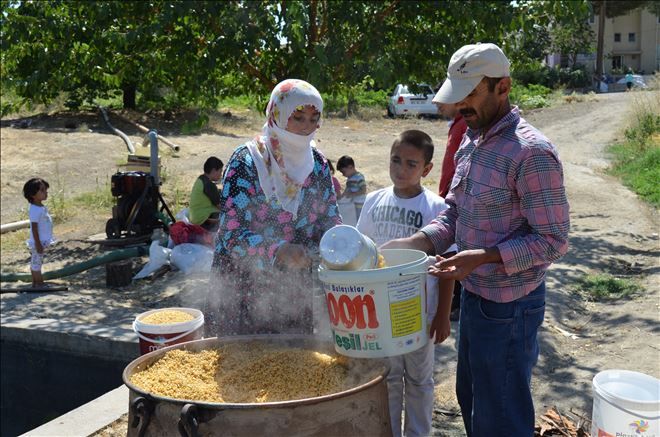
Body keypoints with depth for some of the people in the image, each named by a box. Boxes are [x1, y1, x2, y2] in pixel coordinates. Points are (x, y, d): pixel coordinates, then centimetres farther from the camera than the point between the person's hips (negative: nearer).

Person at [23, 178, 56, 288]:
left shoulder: (41, 207, 7)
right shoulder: (35, 210, -23)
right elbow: (34, 229, -23)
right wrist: (38, 244, -21)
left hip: (42, 241, 10)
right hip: (38, 242, -10)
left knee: (35, 263, 17)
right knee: (37, 263, 1)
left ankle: (36, 282, 26)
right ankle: (38, 283, 9)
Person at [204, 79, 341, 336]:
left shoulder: (317, 163, 1)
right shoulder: (246, 162, -15)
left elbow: (330, 220, 5)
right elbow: (232, 234, -21)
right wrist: (279, 251, -36)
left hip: (295, 293, 5)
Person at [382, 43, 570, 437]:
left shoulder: (532, 153, -21)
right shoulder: (470, 144, 6)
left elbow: (552, 240, -20)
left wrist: (483, 256, -29)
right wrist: (415, 243, -5)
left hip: (509, 307, -8)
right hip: (474, 297, 8)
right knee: (470, 401, 24)